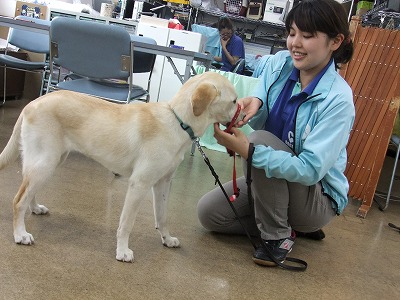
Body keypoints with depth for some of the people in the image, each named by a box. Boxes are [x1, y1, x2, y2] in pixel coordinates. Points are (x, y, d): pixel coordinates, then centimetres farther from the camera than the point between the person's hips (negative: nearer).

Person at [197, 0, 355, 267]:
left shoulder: (338, 99, -25)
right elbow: (261, 122, -5)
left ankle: (278, 236, -13)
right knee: (208, 212, -7)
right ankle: (283, 223, 11)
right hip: (271, 180, 6)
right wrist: (253, 105, -30)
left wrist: (247, 150, -41)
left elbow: (311, 170, -31)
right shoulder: (279, 63, -8)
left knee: (260, 141, -30)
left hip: (319, 199, -6)